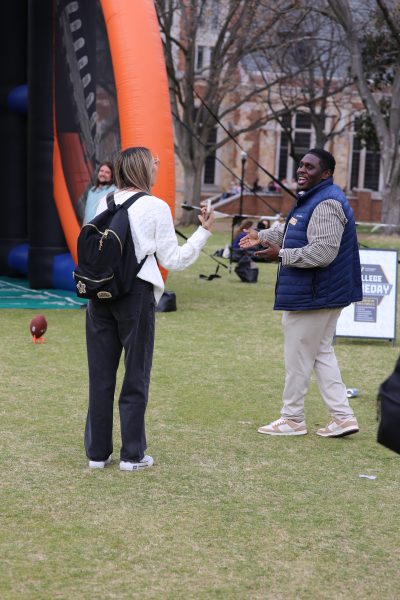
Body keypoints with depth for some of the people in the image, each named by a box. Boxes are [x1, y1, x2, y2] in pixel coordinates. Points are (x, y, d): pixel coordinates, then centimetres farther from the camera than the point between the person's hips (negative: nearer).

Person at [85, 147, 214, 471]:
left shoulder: (105, 203, 7)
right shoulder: (156, 207, -5)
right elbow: (172, 259, -3)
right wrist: (204, 232, 4)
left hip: (100, 292, 4)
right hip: (135, 292, -4)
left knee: (100, 374, 9)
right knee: (136, 374, 5)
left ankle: (98, 451, 15)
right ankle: (132, 455, 9)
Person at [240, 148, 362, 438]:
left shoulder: (326, 204, -21)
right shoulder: (311, 199, 15)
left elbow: (323, 251, -28)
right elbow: (292, 230, 31)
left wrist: (282, 255, -22)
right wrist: (261, 236, 23)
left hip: (312, 296, -11)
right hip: (322, 294, 11)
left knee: (298, 358, 1)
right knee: (322, 353, 14)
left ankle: (292, 419, 13)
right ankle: (343, 416, 15)